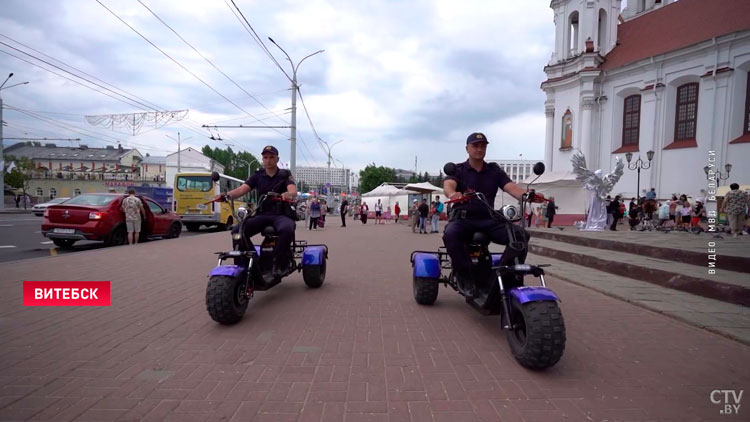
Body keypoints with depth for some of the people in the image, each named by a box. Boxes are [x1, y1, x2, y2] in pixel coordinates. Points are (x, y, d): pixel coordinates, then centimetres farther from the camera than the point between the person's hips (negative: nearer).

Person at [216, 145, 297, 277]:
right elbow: (243, 189, -2)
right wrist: (227, 194, -23)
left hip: (281, 215, -3)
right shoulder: (257, 175, 13)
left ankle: (280, 264, -20)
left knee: (287, 229, -38)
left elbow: (293, 190, -14)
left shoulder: (285, 175, 6)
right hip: (262, 215, 3)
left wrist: (289, 194, -40)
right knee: (237, 231, -21)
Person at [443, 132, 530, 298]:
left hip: (488, 220, 3)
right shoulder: (457, 170, 7)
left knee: (521, 234, -21)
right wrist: (453, 194, -41)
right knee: (450, 234, -37)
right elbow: (448, 185, -15)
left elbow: (511, 187, -2)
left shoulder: (495, 171, 15)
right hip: (463, 219, -3)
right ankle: (465, 277, -22)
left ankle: (507, 278, -15)